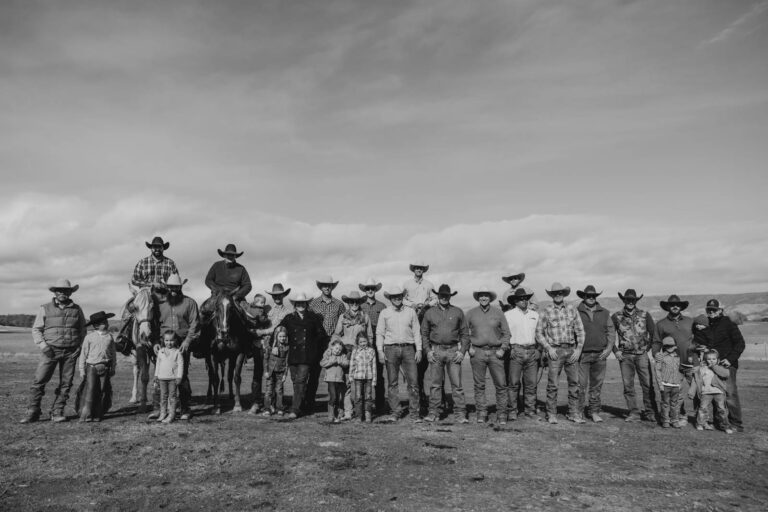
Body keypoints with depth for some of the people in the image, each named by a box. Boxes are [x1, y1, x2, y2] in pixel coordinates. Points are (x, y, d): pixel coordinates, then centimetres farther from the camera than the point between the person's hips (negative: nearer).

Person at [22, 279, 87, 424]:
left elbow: (82, 330, 15)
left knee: (65, 383, 2)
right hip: (50, 350, -1)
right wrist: (42, 344, -9)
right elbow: (36, 329, 6)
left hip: (70, 352, 1)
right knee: (39, 381, -6)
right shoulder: (45, 308, 5)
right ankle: (32, 412, 6)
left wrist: (80, 346, 2)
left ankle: (57, 413, 10)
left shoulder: (77, 309, 9)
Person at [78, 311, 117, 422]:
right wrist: (82, 369, 1)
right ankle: (86, 415, 0)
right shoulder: (90, 337, -1)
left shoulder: (109, 337, 6)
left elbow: (113, 354, 12)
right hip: (92, 366, -2)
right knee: (90, 390, -7)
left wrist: (113, 368, 11)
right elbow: (83, 354, 2)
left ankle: (98, 415, 12)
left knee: (102, 392, 3)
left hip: (105, 368, 2)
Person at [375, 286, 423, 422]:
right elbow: (379, 333, 8)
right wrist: (380, 351, -2)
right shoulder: (384, 313, 8)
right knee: (392, 382, 1)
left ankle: (415, 412, 1)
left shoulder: (411, 312, 10)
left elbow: (416, 332, 11)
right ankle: (396, 411, 11)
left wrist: (419, 349, 3)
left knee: (413, 381, -5)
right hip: (391, 349, 0)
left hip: (408, 348, 0)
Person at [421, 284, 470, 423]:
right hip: (436, 351, 1)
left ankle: (460, 414, 3)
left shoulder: (458, 312, 6)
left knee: (457, 384, -2)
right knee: (435, 384, 4)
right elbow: (424, 333, 11)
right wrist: (428, 351, 0)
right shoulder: (430, 313, 7)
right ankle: (433, 413, 11)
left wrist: (462, 351, -2)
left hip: (453, 350, 0)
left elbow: (465, 334, 8)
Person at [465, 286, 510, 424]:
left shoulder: (498, 313, 6)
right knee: (479, 385, 4)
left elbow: (506, 333, 9)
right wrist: (468, 347, 0)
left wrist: (503, 349, -2)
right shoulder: (470, 313, 7)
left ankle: (501, 415, 8)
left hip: (495, 352, 0)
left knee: (501, 385, -2)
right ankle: (481, 413, 14)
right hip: (477, 352, 0)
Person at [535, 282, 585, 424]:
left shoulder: (572, 310, 8)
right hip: (555, 351, -2)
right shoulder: (546, 312, 1)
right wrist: (549, 348, -8)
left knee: (574, 383, 4)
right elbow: (539, 333, 3)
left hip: (571, 350, 3)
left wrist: (578, 349, -1)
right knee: (553, 384, -3)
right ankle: (551, 414, 7)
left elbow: (580, 331, 9)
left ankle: (574, 413, 15)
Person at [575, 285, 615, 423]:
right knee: (581, 384, -4)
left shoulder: (605, 313, 11)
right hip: (582, 354, -3)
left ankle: (594, 412, 18)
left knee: (597, 385, 7)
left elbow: (611, 332, 11)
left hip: (600, 354, 3)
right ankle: (578, 412, 5)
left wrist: (608, 348, -1)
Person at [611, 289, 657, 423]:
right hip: (625, 356, 1)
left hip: (642, 355, 0)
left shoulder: (645, 315, 5)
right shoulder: (616, 317, 4)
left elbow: (654, 333, 10)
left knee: (647, 384, -4)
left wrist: (647, 348, 3)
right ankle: (633, 413, 9)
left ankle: (650, 412, 6)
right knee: (628, 385, 1)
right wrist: (615, 350, 1)